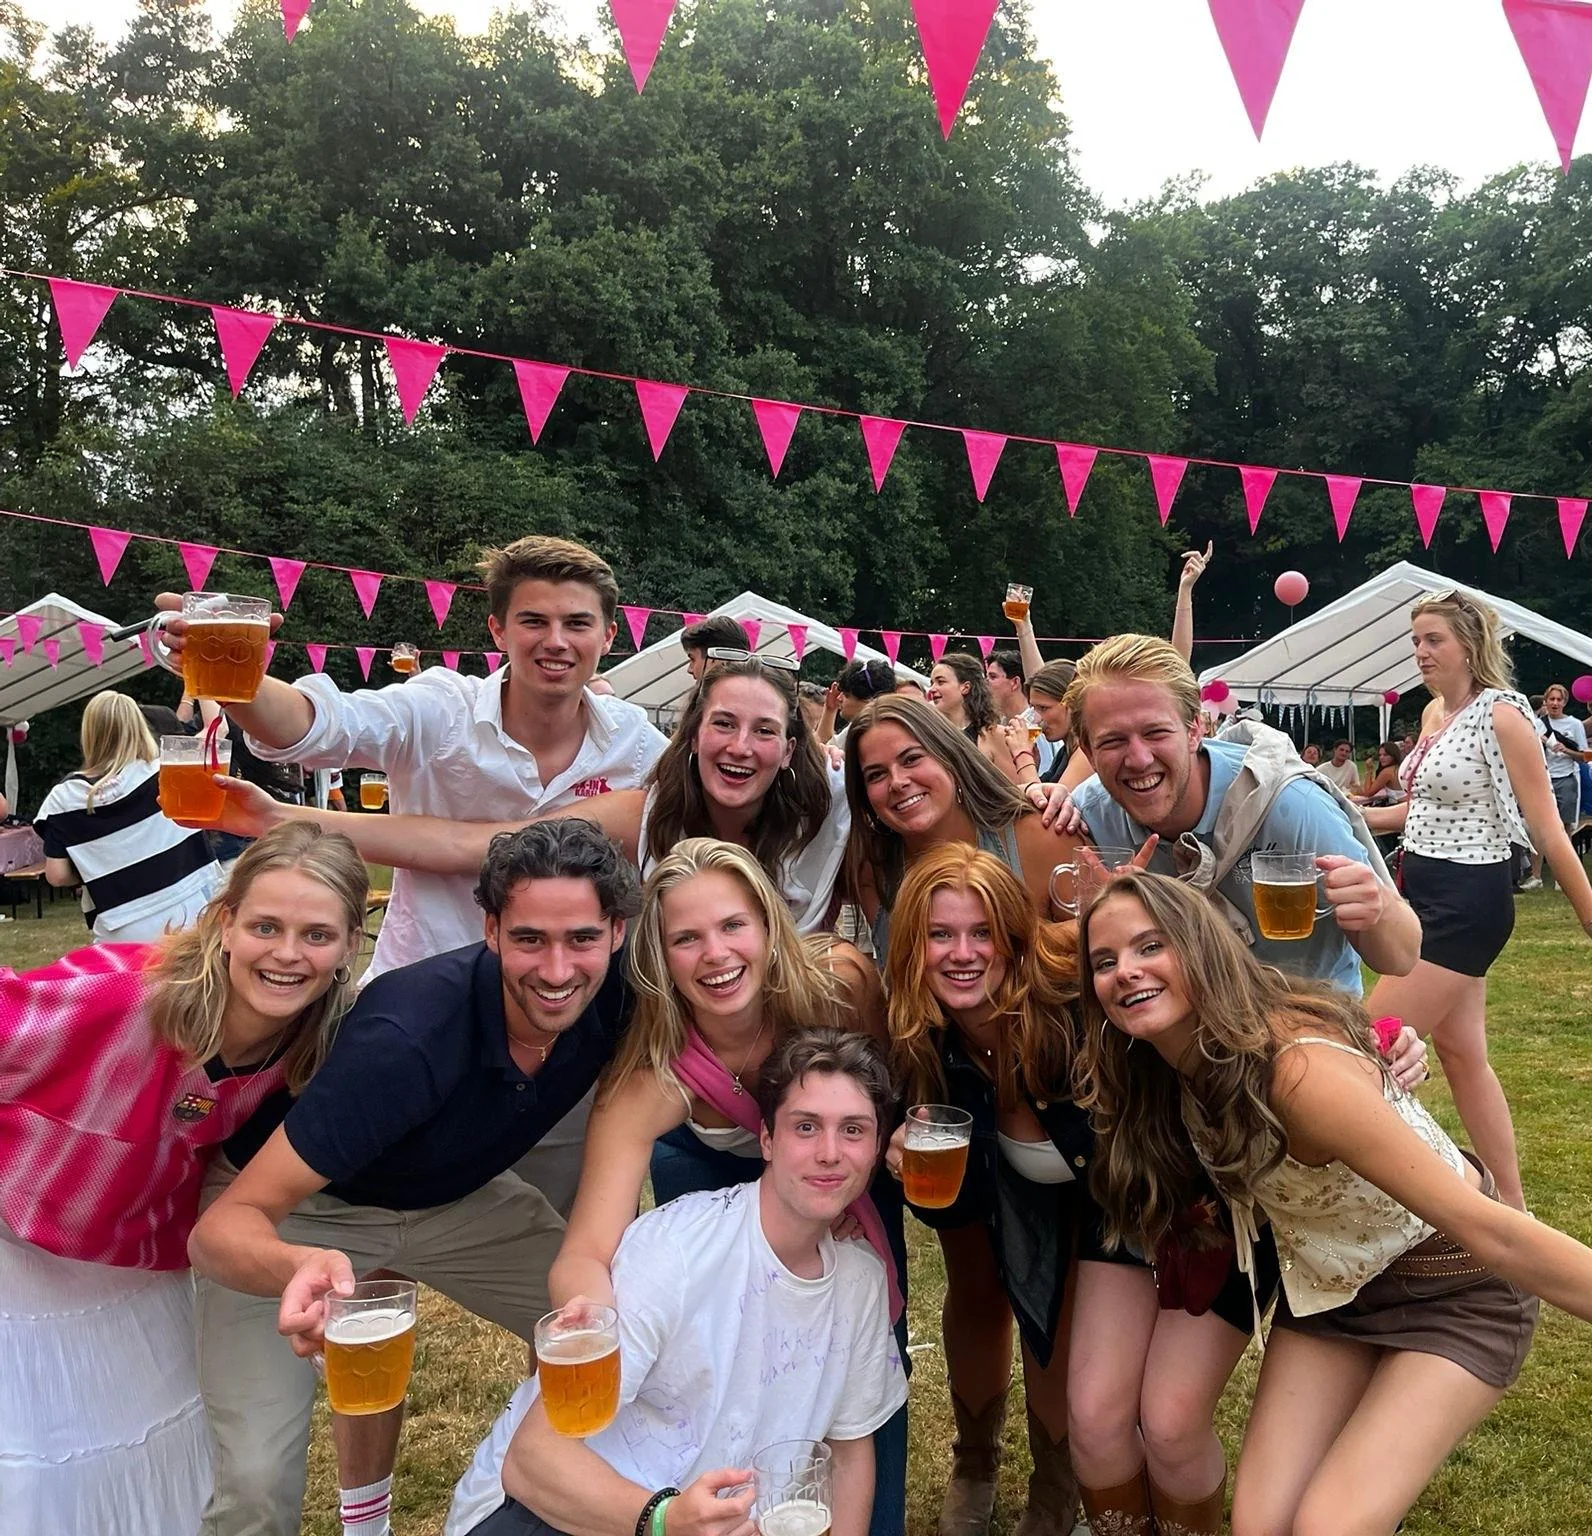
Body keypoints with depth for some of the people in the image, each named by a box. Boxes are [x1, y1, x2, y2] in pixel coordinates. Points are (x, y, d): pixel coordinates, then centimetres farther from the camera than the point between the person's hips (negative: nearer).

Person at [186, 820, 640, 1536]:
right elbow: (219, 1228, -36)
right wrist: (300, 1268, -57)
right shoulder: (407, 1034, -38)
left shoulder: (613, 996, -23)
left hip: (454, 1194, 5)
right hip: (296, 1209, -4)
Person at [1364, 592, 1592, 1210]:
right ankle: (1511, 1205, 26)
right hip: (1425, 893, 9)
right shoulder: (1434, 712, 9)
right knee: (1463, 1054, 14)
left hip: (1468, 903, -9)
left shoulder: (1502, 715, -15)